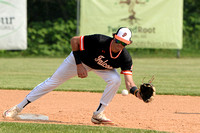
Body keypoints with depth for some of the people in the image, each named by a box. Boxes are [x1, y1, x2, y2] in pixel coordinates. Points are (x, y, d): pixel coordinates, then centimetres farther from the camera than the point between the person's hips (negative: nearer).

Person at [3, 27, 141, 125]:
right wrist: (79, 65, -29)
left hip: (101, 67, 3)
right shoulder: (100, 41, -39)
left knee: (115, 80, -24)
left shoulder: (125, 58, -30)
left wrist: (138, 92, -54)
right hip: (81, 59, -2)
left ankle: (98, 115, -8)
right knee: (52, 81, -1)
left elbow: (129, 83, -32)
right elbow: (74, 40, -28)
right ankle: (19, 108, 11)